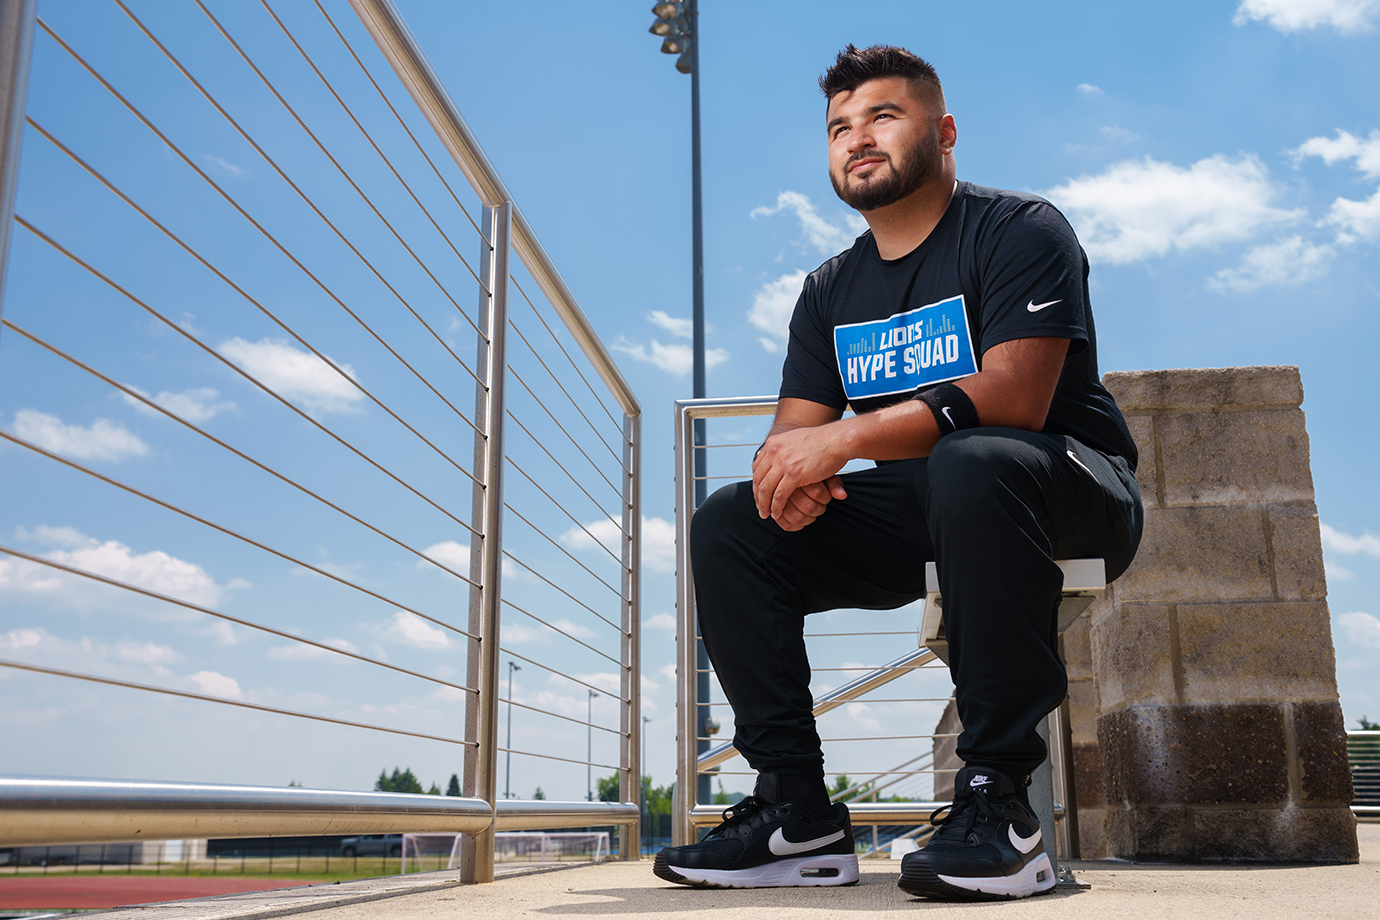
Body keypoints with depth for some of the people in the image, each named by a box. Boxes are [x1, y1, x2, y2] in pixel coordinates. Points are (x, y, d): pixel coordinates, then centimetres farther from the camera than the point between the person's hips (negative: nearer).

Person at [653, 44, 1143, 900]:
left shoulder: (1020, 230, -7)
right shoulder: (831, 291, 13)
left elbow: (1014, 397, -23)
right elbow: (796, 428, 5)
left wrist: (847, 437, -31)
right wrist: (790, 471, -22)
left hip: (1072, 493, -6)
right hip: (920, 518, 6)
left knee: (971, 464, -40)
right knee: (728, 525, -9)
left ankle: (996, 794, -32)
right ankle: (797, 811, -12)